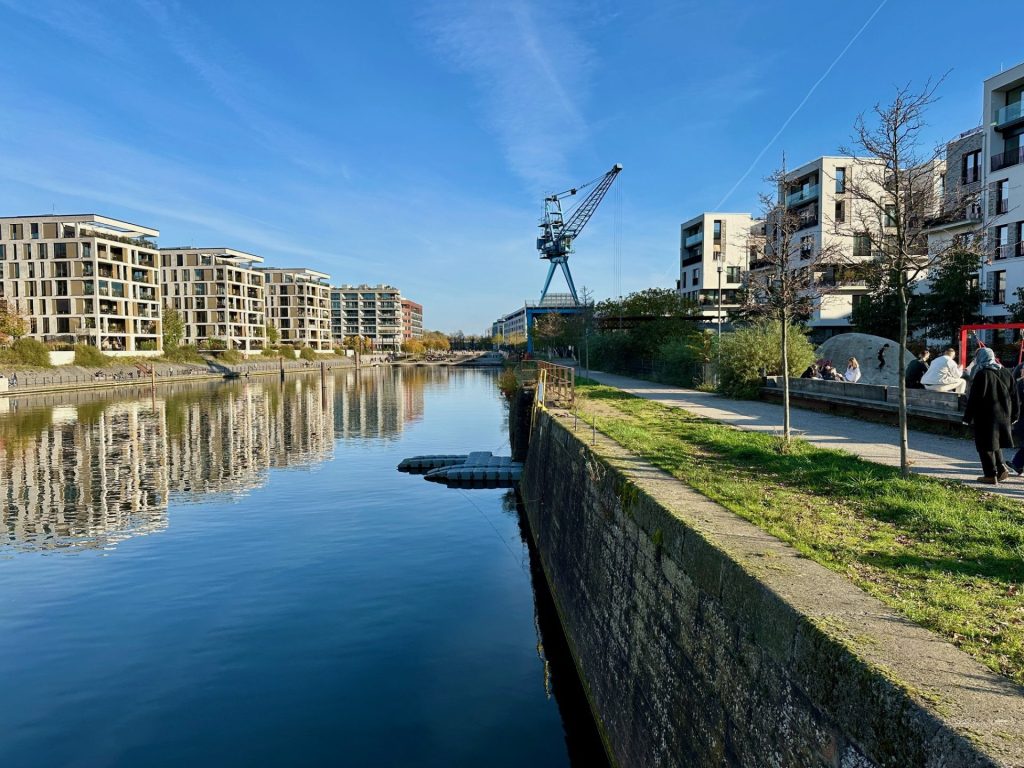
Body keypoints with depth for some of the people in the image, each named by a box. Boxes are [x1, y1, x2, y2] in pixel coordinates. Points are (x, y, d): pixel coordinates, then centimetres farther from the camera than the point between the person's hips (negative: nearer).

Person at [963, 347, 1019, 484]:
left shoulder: (982, 375, -15)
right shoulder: (1005, 373, 6)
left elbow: (974, 399, -15)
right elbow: (1014, 395, 11)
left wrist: (968, 417, -9)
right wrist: (1014, 415, 19)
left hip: (985, 417, -7)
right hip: (1003, 415, 7)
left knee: (985, 446, 2)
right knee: (995, 442, 22)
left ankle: (990, 475, 4)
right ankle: (1001, 468, 12)